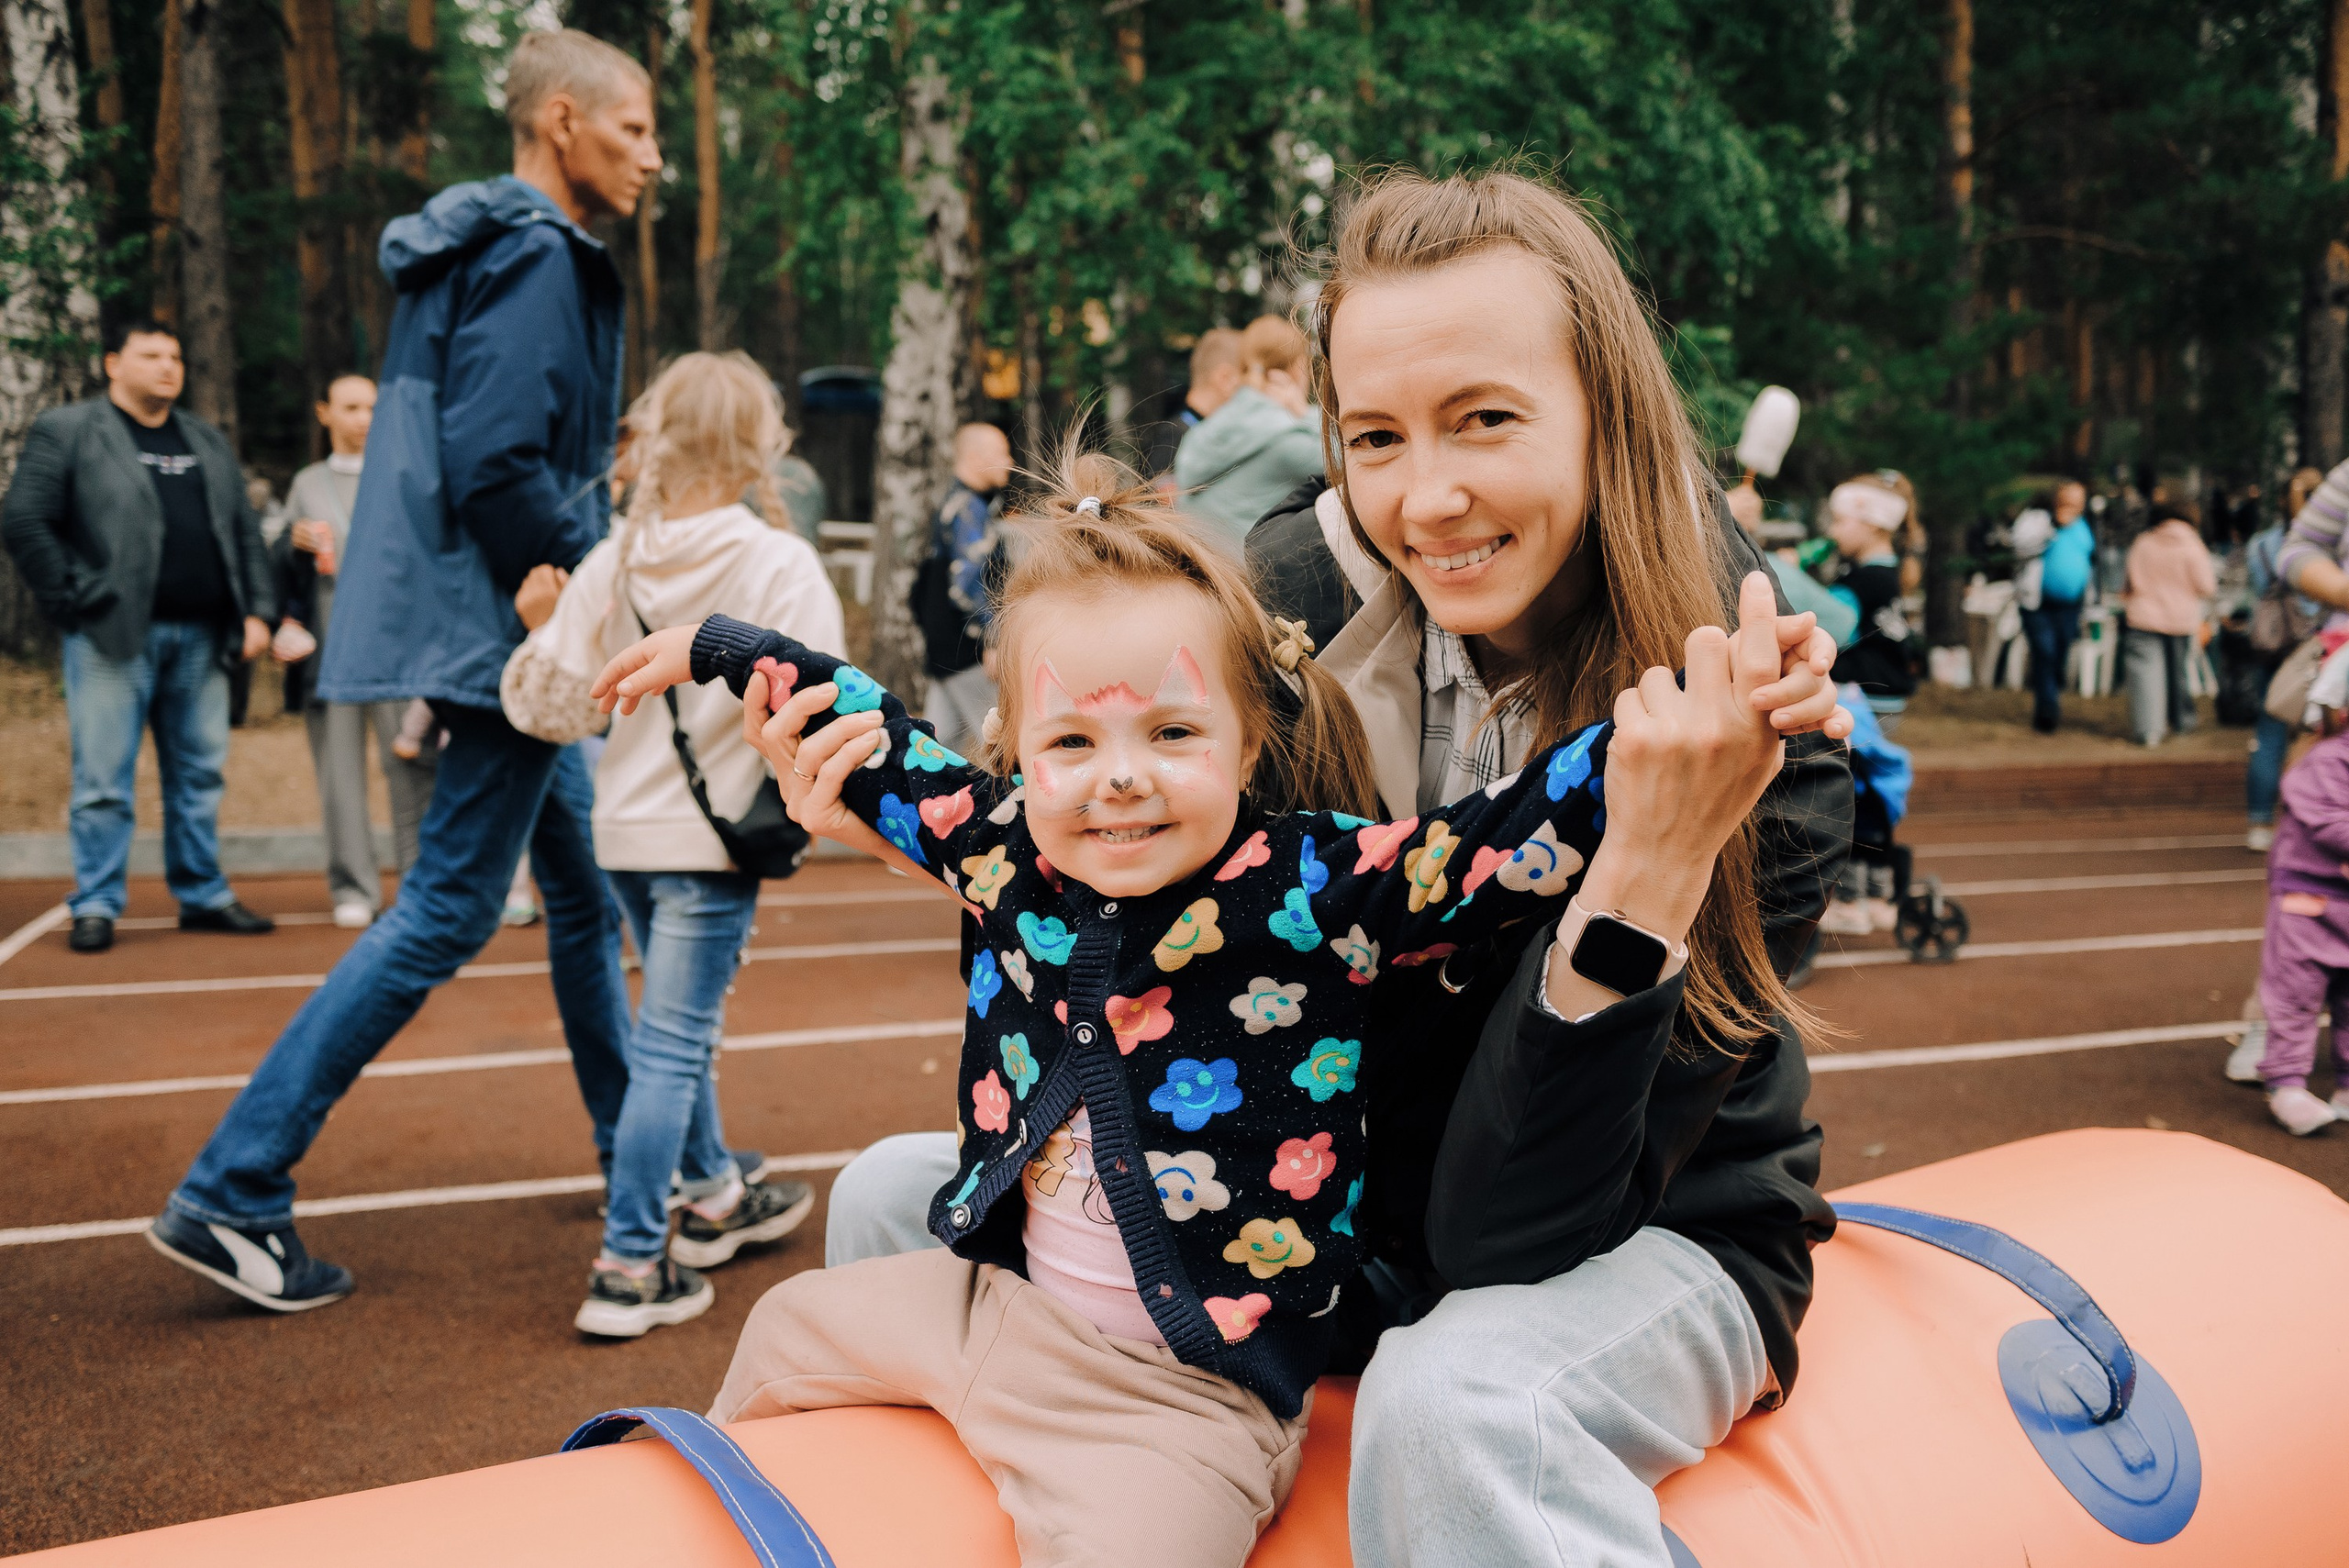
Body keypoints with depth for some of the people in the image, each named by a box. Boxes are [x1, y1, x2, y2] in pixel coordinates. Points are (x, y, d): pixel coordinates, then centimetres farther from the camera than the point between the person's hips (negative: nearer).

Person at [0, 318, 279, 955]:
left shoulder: (208, 442, 18)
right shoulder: (66, 431, 2)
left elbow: (245, 532, 17)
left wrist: (257, 611, 6)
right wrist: (73, 599, -9)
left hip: (200, 638, 5)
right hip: (114, 637, -5)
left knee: (200, 772, 9)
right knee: (103, 779, -3)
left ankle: (203, 895, 17)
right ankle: (95, 904, 5)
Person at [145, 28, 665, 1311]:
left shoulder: (483, 252, 17)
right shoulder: (534, 259, -14)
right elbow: (494, 464, -23)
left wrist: (566, 566, 7)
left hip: (524, 630, 11)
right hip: (510, 630, -11)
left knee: (586, 885, 17)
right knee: (447, 911, -6)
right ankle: (231, 1196, -1)